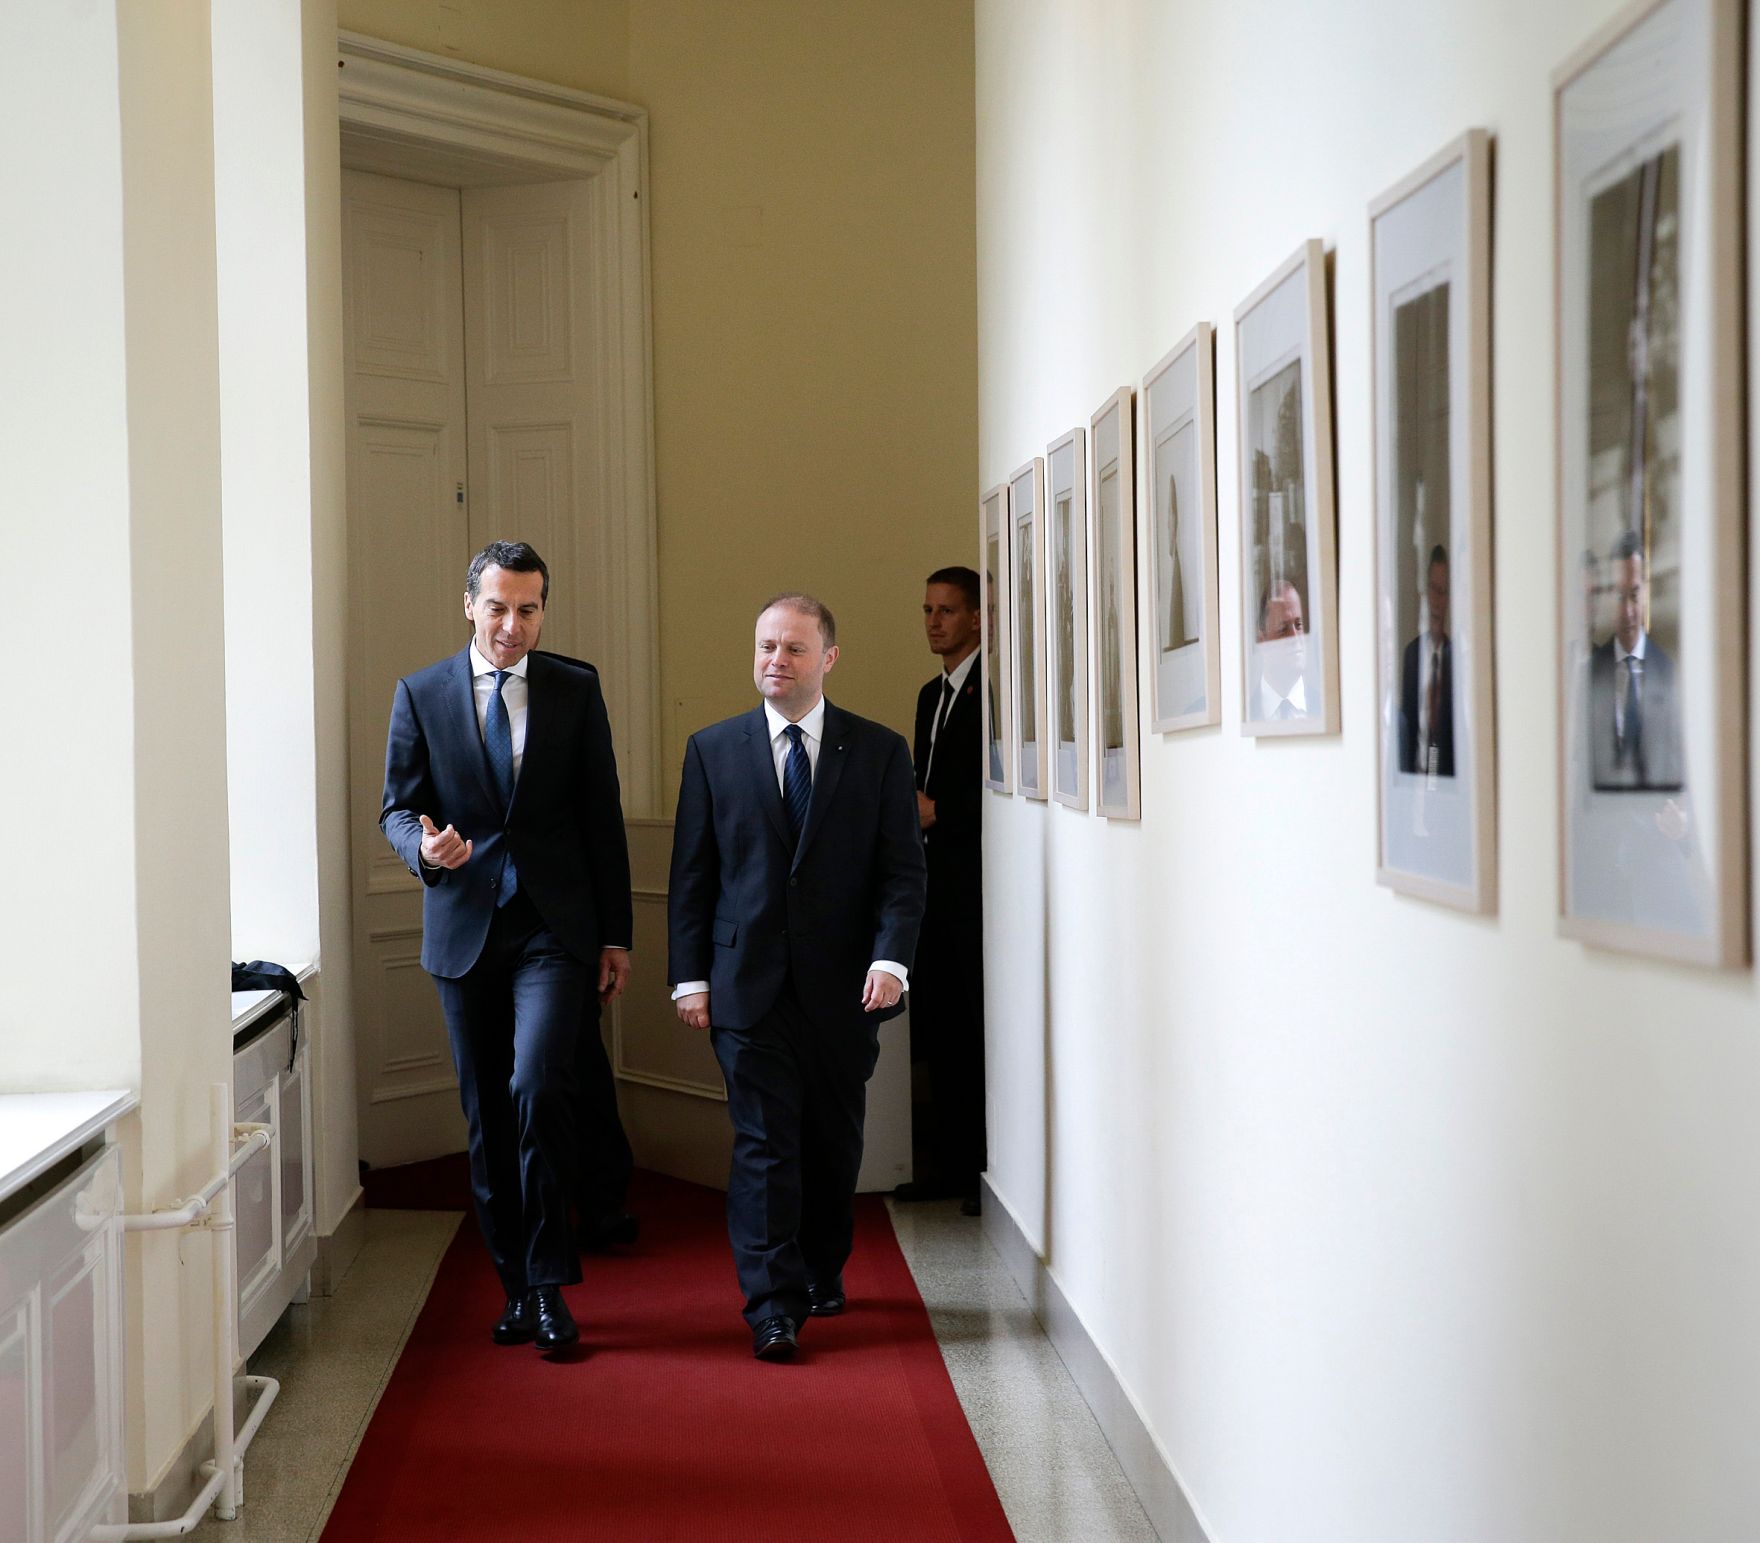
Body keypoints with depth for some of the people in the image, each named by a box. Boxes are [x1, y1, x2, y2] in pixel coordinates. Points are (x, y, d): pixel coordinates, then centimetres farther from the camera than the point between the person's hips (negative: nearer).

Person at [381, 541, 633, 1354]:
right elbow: (397, 807, 7)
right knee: (487, 1117, 7)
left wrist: (616, 935, 4)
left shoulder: (577, 692, 5)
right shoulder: (420, 694, 5)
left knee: (538, 1088, -18)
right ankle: (516, 1284, 19)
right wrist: (423, 847, -18)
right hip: (464, 928, 2)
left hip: (553, 928, -2)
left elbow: (602, 818, 6)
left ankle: (549, 1282, -7)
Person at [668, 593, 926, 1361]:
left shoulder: (879, 751, 3)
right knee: (764, 1143, -6)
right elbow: (692, 873, 6)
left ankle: (822, 1272, 32)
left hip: (843, 985, 1)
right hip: (749, 982, -1)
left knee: (834, 1140, 12)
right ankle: (772, 1306, -5)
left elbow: (902, 870, -1)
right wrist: (689, 975, -2)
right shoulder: (713, 749, 5)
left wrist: (890, 959, -15)